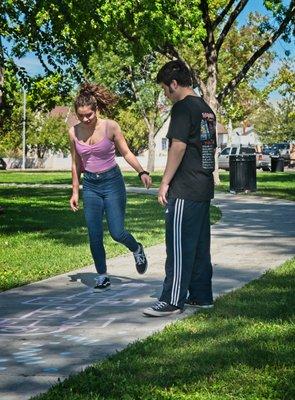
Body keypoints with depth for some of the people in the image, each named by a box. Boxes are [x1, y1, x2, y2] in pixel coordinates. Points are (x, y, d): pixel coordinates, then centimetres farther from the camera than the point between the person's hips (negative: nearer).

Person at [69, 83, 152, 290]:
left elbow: (126, 153, -1)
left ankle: (137, 249, 26)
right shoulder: (74, 132, -1)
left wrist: (142, 172, -15)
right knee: (94, 236, 0)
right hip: (90, 186, 3)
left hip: (112, 182, -3)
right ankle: (102, 276, 15)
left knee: (117, 232, -7)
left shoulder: (110, 126, -10)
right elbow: (76, 164, 10)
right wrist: (75, 192, 12)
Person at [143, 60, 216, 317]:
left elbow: (178, 147, -18)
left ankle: (172, 300, -3)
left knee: (178, 246, -6)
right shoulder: (207, 110, 16)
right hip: (205, 189, 9)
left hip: (184, 190, -9)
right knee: (200, 245, 13)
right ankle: (201, 295, 19)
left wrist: (165, 183, -14)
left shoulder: (183, 108, -11)